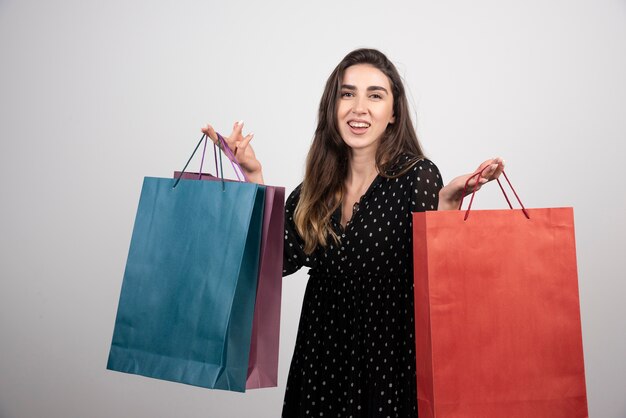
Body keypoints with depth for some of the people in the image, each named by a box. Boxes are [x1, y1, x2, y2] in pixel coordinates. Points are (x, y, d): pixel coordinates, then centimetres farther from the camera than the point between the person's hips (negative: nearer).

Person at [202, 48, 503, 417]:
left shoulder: (418, 175, -12)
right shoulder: (319, 184, 0)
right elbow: (281, 258, -10)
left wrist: (446, 201, -28)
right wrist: (254, 175, -10)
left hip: (392, 361, -4)